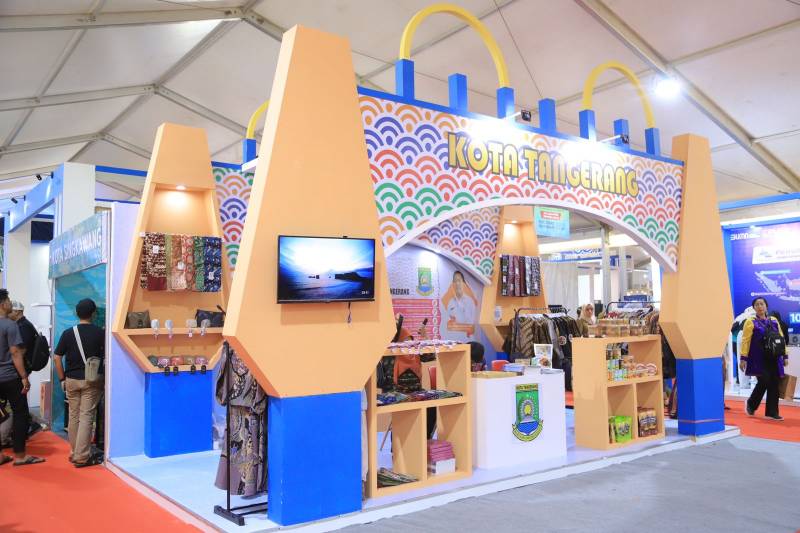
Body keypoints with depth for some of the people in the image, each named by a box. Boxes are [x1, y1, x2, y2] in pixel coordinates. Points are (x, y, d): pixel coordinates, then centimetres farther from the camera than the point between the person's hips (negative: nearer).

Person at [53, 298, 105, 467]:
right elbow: (106, 356, -8)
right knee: (86, 417, -2)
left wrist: (62, 379, 8)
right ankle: (82, 457, -2)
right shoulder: (100, 333, -8)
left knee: (74, 416, 15)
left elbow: (57, 357, 0)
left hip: (72, 380, 3)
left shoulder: (68, 333, -1)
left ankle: (74, 452, 24)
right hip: (91, 380, -3)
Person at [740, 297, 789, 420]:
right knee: (764, 382, -13)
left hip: (773, 359, 5)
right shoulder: (750, 322, -1)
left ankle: (772, 412, 9)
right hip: (759, 359, -4)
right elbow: (745, 341, -6)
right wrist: (743, 358, -12)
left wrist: (785, 356, 11)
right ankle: (751, 404, 10)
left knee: (774, 385, 1)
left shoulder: (774, 321, 13)